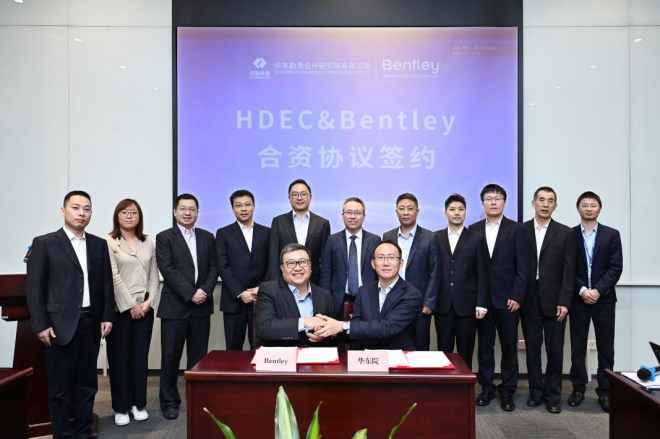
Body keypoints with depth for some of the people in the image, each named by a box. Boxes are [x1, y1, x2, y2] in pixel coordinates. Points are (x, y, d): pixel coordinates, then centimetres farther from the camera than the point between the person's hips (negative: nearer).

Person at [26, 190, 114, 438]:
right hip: (61, 325, -4)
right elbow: (34, 287, -5)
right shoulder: (44, 243, -2)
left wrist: (107, 317, 4)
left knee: (86, 385, 12)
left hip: (91, 324, 4)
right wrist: (41, 325, -10)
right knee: (60, 388, 6)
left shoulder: (99, 244, 9)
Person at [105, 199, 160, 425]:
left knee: (141, 355, 8)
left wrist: (149, 301, -5)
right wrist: (131, 305, -13)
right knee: (119, 357, 4)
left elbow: (154, 275, 8)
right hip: (119, 307, -4)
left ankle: (138, 403, 20)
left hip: (144, 307, 4)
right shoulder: (108, 242, -4)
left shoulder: (148, 243, 10)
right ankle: (121, 407, 15)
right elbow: (113, 277, -11)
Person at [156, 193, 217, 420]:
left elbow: (213, 268, 6)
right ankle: (170, 401, 17)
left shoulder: (207, 237, 11)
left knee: (198, 356, 9)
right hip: (174, 306, -3)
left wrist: (205, 291, -11)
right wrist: (191, 293, -16)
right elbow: (168, 270, -10)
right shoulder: (164, 237, 0)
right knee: (171, 356, 3)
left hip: (202, 306, 3)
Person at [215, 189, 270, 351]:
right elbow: (223, 267, -3)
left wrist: (262, 289, -8)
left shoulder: (266, 232, 9)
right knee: (233, 350, 5)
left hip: (261, 299, 1)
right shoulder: (223, 233, 5)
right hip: (234, 300, -1)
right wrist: (240, 293, -11)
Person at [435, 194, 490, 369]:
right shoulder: (436, 238, 7)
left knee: (465, 352, 6)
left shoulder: (477, 238, 4)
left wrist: (481, 304, -5)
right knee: (443, 351, 7)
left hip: (467, 304, -1)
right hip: (443, 304, 1)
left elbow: (482, 274, 1)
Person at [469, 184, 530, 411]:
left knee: (509, 347, 6)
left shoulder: (516, 230, 0)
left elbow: (523, 268, -3)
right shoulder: (474, 230, 6)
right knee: (484, 346, 9)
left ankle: (507, 391, 18)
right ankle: (487, 387, 21)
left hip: (507, 299, -2)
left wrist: (517, 297, -10)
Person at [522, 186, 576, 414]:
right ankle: (536, 391, 21)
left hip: (554, 300, 0)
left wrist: (564, 302, -8)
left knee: (555, 350, 5)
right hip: (529, 300, 1)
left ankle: (553, 395, 18)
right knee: (532, 348, 8)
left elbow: (569, 271, -1)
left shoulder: (565, 233, 2)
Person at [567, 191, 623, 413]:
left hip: (604, 299, 0)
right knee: (577, 347, 6)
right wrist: (582, 290, -13)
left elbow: (616, 268, -3)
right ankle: (578, 388, 16)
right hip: (578, 299, 0)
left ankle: (605, 392, 14)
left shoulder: (612, 234, 3)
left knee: (606, 348, 5)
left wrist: (598, 290, -14)